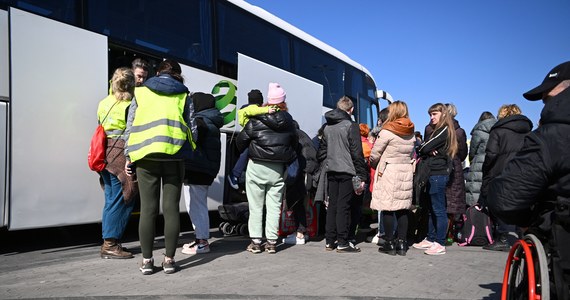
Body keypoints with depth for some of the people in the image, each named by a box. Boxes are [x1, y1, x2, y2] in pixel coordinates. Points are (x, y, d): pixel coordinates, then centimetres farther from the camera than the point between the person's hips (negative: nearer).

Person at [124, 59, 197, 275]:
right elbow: (192, 129, 6)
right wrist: (187, 151, 20)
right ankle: (169, 259, 7)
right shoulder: (183, 95, 10)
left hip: (146, 156, 1)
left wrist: (128, 155, 12)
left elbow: (130, 127, 8)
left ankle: (147, 260, 8)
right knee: (171, 208, 4)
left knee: (148, 209, 4)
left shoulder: (141, 92, 12)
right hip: (174, 157, 0)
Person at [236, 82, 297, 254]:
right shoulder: (288, 121, 3)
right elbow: (294, 143, 12)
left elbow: (241, 140, -2)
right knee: (274, 206, 8)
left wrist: (242, 151, 18)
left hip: (257, 167, -2)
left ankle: (255, 241, 8)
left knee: (256, 206, 6)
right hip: (278, 169, 3)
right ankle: (271, 242, 9)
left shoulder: (256, 120, -7)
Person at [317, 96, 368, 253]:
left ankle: (329, 241, 13)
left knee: (332, 205, 10)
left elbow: (321, 151, 15)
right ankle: (342, 243, 1)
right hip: (347, 171, -5)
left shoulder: (327, 127, 12)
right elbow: (357, 153, -10)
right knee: (343, 206, -2)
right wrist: (362, 176, -9)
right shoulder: (351, 126, -7)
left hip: (331, 172, 6)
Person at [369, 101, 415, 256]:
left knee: (387, 209, 1)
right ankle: (402, 243, 12)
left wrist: (375, 164, 12)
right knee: (402, 209, 9)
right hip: (406, 173, 6)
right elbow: (412, 155, 15)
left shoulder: (387, 131, -11)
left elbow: (374, 155, -7)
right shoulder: (411, 133, 8)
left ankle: (390, 243, 5)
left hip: (388, 173, -6)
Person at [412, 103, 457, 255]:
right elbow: (423, 149, 11)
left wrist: (424, 149, 5)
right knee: (431, 208, 13)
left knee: (439, 209, -6)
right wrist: (429, 151, -9)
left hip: (438, 174, -9)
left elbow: (424, 148, -16)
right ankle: (430, 239, 21)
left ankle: (440, 244, -1)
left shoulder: (444, 130, -9)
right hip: (432, 173, 9)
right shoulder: (435, 130, 20)